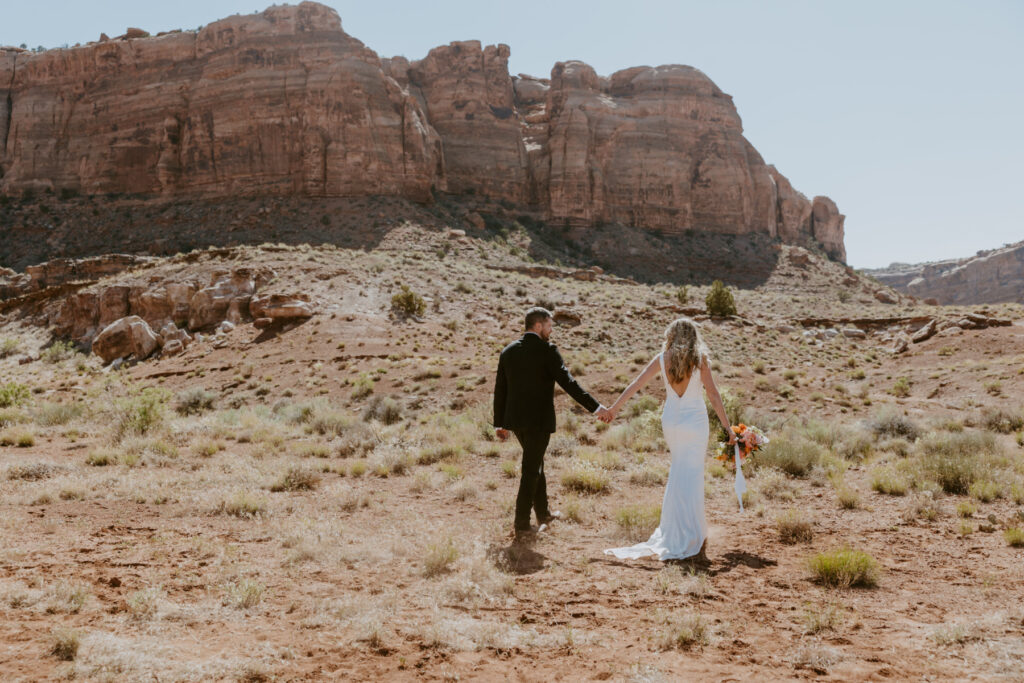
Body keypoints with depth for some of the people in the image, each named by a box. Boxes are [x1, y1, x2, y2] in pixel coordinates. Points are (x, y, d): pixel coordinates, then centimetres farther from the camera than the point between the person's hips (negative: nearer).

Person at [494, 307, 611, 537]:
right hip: (539, 420, -7)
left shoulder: (508, 351, 6)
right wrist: (596, 407, -19)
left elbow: (500, 389, 9)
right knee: (531, 470, 2)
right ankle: (521, 523, 6)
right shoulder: (547, 350, -12)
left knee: (535, 464, 22)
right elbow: (567, 383, -19)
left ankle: (543, 513, 34)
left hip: (515, 419, 7)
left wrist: (500, 423, 15)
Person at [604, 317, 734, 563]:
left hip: (671, 421, 3)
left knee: (678, 472, 20)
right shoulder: (700, 359, -5)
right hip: (695, 422, -3)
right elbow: (713, 394, -7)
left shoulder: (662, 359, 1)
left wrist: (614, 408, 14)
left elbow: (635, 384, 5)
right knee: (691, 478, -1)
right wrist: (727, 427, -3)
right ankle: (692, 542, -1)